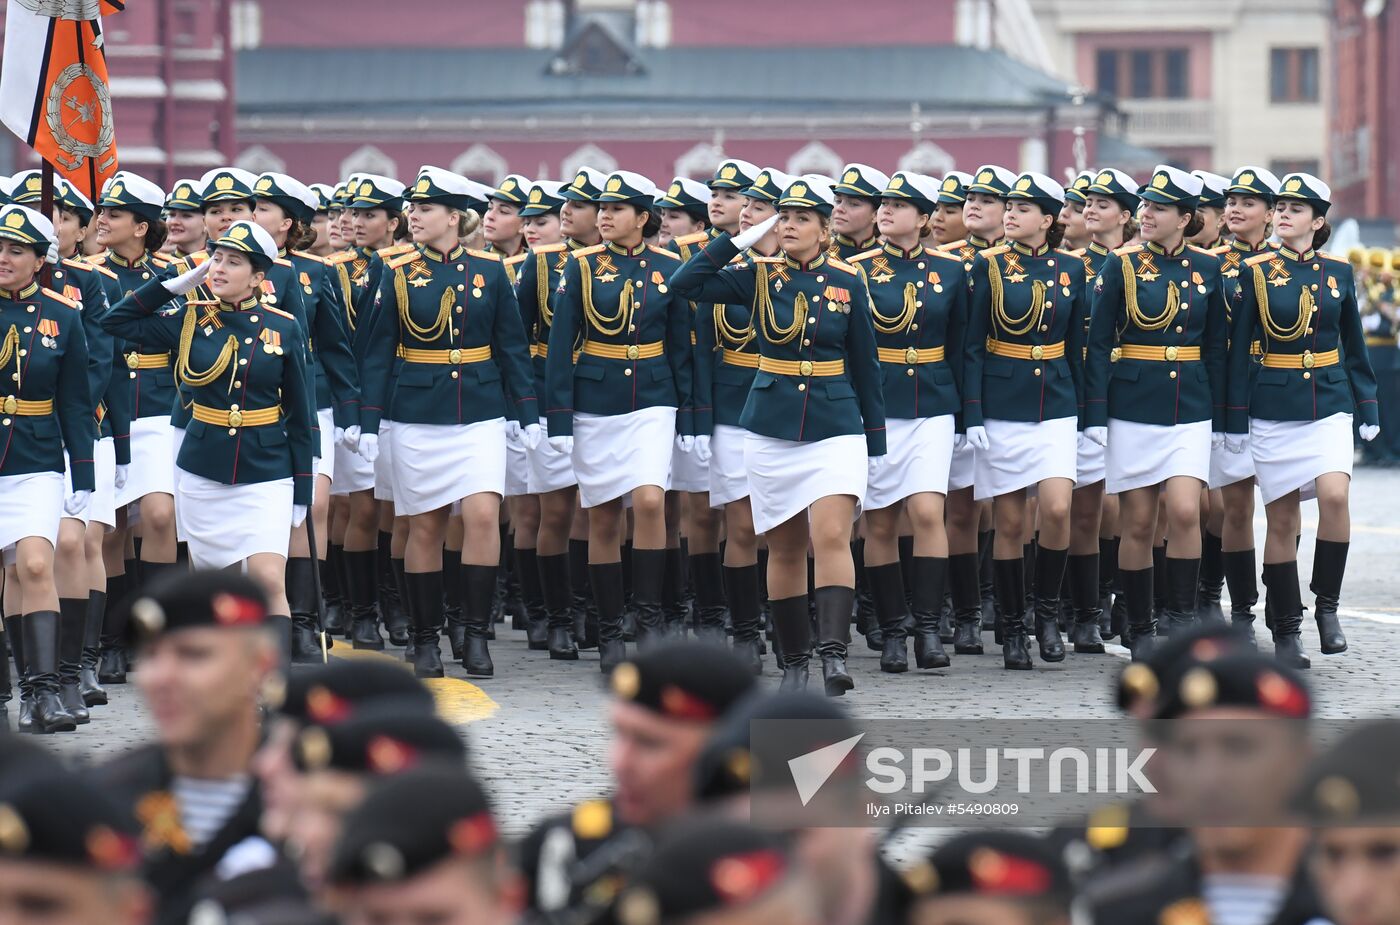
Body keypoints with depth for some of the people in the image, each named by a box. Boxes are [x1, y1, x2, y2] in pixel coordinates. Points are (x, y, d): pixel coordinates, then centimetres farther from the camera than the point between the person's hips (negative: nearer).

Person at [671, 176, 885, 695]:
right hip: (771, 432, 1)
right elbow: (684, 284, -8)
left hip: (836, 430, -1)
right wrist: (738, 241, -9)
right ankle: (794, 663, 15)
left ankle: (834, 653, -24)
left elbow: (865, 364, 7)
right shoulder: (758, 276, 2)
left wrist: (875, 440, 7)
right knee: (785, 550, 6)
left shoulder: (849, 282, 2)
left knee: (831, 537, -18)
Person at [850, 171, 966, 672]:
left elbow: (959, 346, 11)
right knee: (880, 523, 2)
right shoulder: (856, 269, 0)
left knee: (927, 512, -13)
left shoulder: (950, 270, 5)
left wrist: (963, 411, 10)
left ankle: (928, 628, -9)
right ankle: (892, 633, 9)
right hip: (873, 407, 0)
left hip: (932, 407, 1)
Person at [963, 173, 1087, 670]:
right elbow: (973, 345, -2)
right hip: (1002, 405, -1)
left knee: (1057, 509, -16)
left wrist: (1085, 410, 10)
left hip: (1056, 405, 1)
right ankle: (1013, 629, 10)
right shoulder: (988, 266, -1)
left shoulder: (1071, 270, 6)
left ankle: (1047, 610, 4)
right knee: (1009, 521, 0)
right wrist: (972, 414, -9)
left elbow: (1077, 346, 12)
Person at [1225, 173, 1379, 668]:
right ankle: (1286, 631, 11)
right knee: (1281, 518, 1)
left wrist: (1368, 408, 10)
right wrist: (1235, 418, -2)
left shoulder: (1339, 271, 6)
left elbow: (1354, 346, 13)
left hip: (1330, 405, 1)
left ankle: (1327, 606, -5)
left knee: (1334, 495, -21)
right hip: (1273, 410, -1)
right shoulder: (1256, 272, 0)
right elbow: (1238, 348, 1)